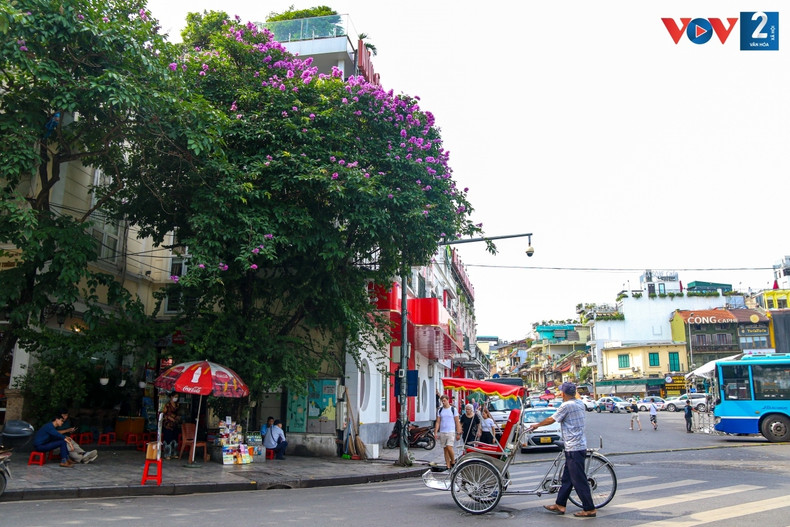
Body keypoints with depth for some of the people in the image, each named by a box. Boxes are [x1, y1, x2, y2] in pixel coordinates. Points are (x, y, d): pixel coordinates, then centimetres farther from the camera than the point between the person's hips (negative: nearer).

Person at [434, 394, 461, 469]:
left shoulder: (453, 409, 1)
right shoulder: (440, 410, 10)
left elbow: (457, 422, 1)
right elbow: (438, 422, 11)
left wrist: (458, 433, -4)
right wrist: (435, 432, 2)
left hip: (451, 432, -4)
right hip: (442, 432, 4)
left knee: (449, 447, -17)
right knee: (445, 449, 5)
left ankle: (453, 462, 5)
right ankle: (448, 466, 11)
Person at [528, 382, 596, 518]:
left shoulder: (566, 406, -16)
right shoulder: (580, 403, 5)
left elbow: (551, 420, -7)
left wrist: (537, 425, 7)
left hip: (574, 448, -9)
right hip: (580, 445, 9)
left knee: (579, 481, -2)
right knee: (567, 478, 14)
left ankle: (589, 509, 4)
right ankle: (560, 505, 21)